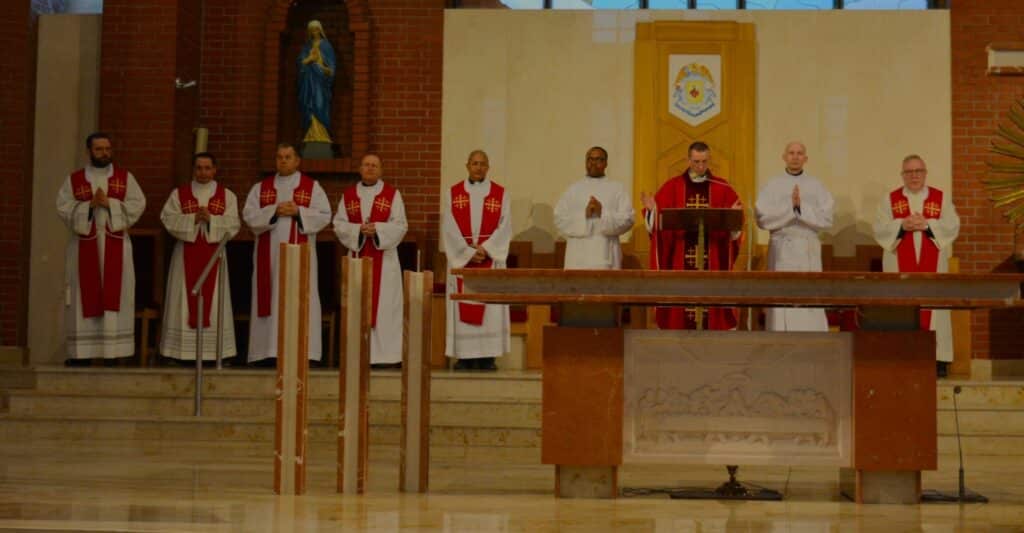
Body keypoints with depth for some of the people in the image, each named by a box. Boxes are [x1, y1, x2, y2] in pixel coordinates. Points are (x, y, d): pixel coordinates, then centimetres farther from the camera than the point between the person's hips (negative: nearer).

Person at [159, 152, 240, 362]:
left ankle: (214, 350, 0)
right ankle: (184, 350, -1)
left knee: (212, 301, -1)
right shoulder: (179, 194, 6)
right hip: (186, 255, 0)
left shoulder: (227, 195, 6)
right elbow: (169, 219, -4)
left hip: (214, 255, 0)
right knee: (186, 301, -2)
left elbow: (232, 226, -2)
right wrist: (193, 218, -15)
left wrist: (211, 219, -16)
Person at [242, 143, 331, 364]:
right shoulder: (261, 187, 11)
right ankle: (269, 349, 2)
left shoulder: (312, 187, 5)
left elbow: (324, 215, -2)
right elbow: (249, 215, 1)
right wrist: (274, 211, -13)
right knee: (270, 299, 0)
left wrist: (298, 211, -14)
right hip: (269, 254, 2)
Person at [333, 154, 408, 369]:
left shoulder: (392, 194, 3)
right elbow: (339, 224, 4)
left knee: (384, 305, -5)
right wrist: (358, 230, -14)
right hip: (357, 257, 2)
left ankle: (386, 354, -4)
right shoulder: (348, 195, 10)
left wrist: (377, 229, -17)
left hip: (384, 258, -2)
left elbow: (400, 225, -2)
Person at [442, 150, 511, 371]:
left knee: (490, 307, -3)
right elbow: (449, 229, -2)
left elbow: (504, 228, -2)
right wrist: (468, 252, -12)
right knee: (462, 307, -2)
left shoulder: (500, 194, 5)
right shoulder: (453, 194, 5)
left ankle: (487, 356, -1)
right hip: (461, 258, 0)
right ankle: (465, 356, 1)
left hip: (491, 258, 0)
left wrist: (485, 249, -14)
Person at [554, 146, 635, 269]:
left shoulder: (617, 188, 9)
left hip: (606, 256, -1)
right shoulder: (573, 189, 12)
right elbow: (559, 218, 3)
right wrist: (584, 215, -11)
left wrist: (603, 213, -14)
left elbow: (627, 219, -1)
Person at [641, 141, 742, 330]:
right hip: (679, 258, 0)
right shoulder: (672, 187, 6)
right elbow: (658, 221, 3)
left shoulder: (722, 188, 7)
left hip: (712, 258, 0)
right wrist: (652, 210, -17)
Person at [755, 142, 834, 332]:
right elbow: (763, 218, -6)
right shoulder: (771, 186, 5)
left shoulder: (817, 186, 8)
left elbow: (826, 218, -1)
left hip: (809, 252, 1)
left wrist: (801, 207, -12)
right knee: (782, 303, -4)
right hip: (781, 251, -1)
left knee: (810, 305, -2)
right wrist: (790, 206, -14)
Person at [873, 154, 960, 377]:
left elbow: (952, 225, -2)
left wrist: (927, 225, -16)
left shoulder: (941, 198, 9)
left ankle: (939, 359, -1)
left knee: (933, 308, -3)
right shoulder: (890, 200, 9)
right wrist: (902, 225, -17)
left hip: (932, 265, 0)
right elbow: (880, 228, -1)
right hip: (900, 266, 0)